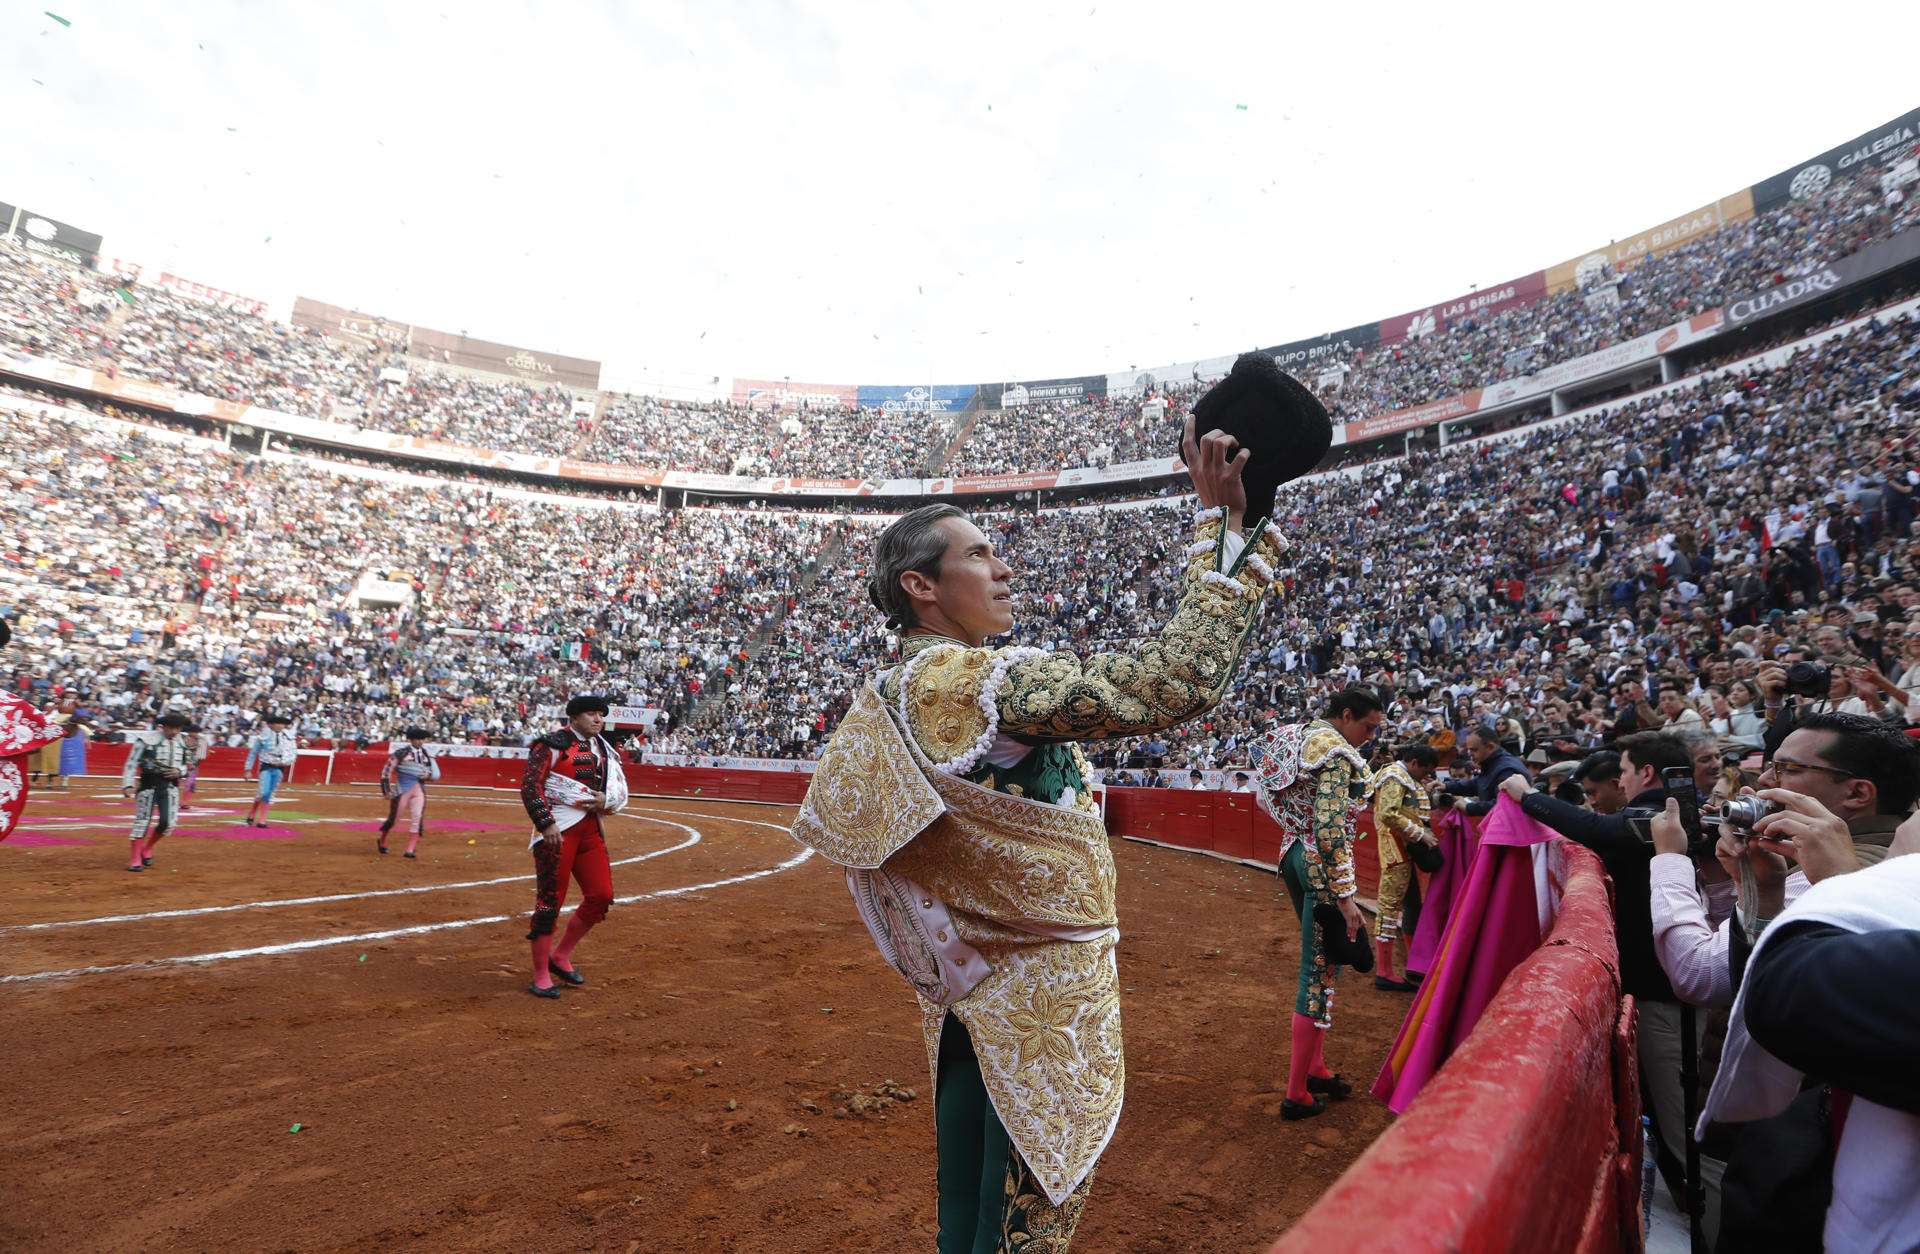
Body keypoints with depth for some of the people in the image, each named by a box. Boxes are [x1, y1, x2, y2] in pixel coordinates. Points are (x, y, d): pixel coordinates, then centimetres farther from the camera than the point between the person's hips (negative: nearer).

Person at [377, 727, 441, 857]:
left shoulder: (427, 754, 6)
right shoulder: (402, 752, -6)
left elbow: (436, 774, 11)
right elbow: (387, 770, -3)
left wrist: (428, 774, -11)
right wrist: (386, 790, -5)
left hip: (419, 789, 3)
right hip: (402, 788, -3)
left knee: (417, 818, -6)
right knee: (394, 818, 7)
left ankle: (410, 850, -2)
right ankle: (382, 841, 34)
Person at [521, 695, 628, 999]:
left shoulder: (604, 751, 15)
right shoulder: (552, 745, -6)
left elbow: (621, 790, 21)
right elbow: (529, 786, -12)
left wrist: (607, 800, -2)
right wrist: (546, 825, -19)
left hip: (591, 830, 7)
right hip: (557, 830, -7)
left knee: (601, 896, 4)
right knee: (550, 901, -2)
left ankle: (561, 956, 23)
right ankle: (541, 976, 11)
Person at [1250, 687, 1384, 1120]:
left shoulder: (1299, 736, 11)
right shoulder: (1336, 751, -18)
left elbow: (1269, 799, 14)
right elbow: (1330, 829, -25)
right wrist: (1345, 895, -23)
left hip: (1294, 854, 9)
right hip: (1320, 863, -9)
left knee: (1317, 961, 19)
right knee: (1320, 970, -1)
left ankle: (1314, 1066, 31)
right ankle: (1297, 1093, 7)